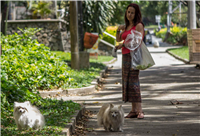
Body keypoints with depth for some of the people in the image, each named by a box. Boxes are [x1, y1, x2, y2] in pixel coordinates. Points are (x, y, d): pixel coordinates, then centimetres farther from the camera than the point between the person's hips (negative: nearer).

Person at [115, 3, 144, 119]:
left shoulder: (139, 26, -7)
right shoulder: (127, 26, 18)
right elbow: (118, 40, 21)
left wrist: (123, 45, -13)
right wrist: (119, 30, 2)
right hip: (126, 56, 8)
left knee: (133, 82, -15)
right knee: (127, 83, 5)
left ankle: (139, 111, -17)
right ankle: (134, 110, 7)